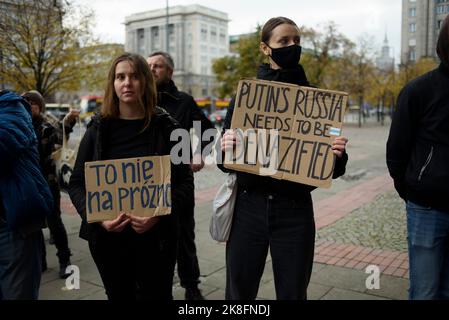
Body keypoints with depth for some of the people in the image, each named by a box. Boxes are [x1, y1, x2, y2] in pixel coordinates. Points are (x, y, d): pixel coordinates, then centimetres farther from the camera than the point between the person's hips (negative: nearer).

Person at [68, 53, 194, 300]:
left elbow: (184, 182, -4)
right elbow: (77, 183, 2)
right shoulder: (99, 128, 2)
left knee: (156, 295, 10)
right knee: (118, 295, 17)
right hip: (107, 236, 2)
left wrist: (159, 214, -20)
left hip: (156, 236, -1)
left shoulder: (165, 127, -2)